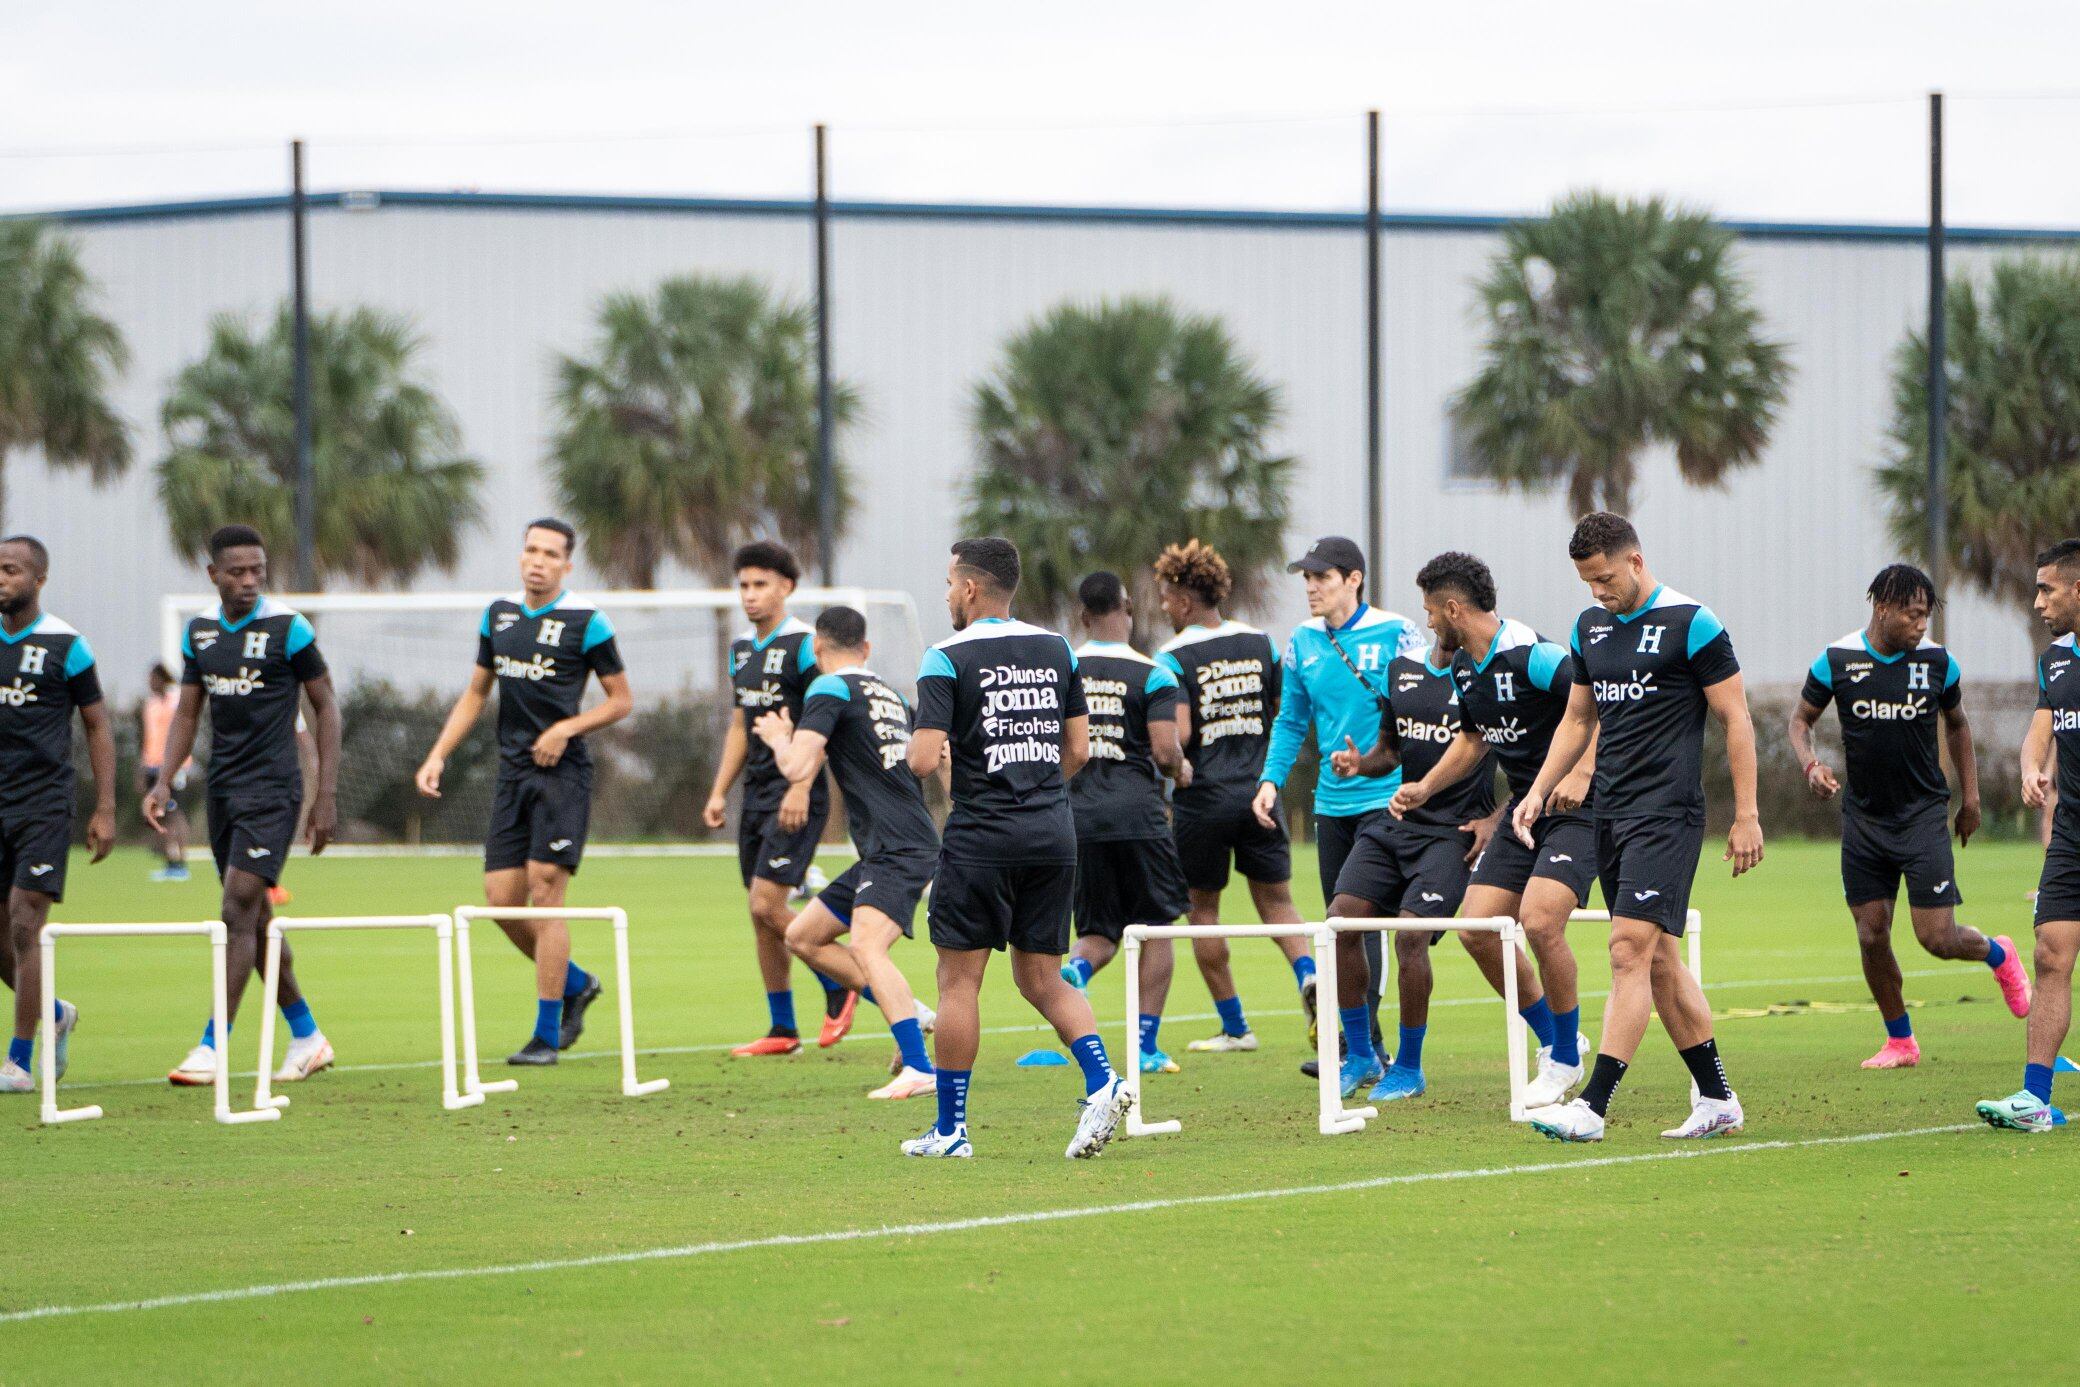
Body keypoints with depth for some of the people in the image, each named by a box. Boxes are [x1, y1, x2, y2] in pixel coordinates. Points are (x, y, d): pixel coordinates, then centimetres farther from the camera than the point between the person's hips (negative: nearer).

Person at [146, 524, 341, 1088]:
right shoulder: (199, 631, 7)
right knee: (254, 916, 9)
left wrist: (326, 795, -7)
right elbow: (187, 712, 13)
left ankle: (214, 1047, -14)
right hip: (221, 787, 6)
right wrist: (164, 783, 0)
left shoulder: (288, 628, -8)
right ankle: (306, 1036, 21)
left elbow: (326, 707, -3)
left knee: (239, 908, -13)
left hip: (272, 787, -6)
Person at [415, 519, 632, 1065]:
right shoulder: (499, 615, 11)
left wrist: (566, 729, -15)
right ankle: (576, 985, 26)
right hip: (512, 773, 6)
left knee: (545, 893, -10)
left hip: (562, 774, -6)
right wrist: (438, 755, 9)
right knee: (501, 899, 2)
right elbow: (476, 694, 19)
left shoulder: (586, 622, -6)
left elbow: (621, 699, -1)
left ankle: (546, 1035, -4)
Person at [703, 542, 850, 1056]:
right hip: (757, 795, 8)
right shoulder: (742, 649, 15)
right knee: (760, 915, 7)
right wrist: (720, 792, 17)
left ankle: (839, 985, 4)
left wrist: (800, 789, -23)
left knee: (768, 903, -16)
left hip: (796, 798, -8)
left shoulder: (804, 645, -10)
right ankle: (782, 1029, 14)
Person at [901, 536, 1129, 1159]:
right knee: (1040, 977, 13)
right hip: (1053, 833, 5)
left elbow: (924, 760, -14)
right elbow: (1077, 749, 11)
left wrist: (918, 754, 8)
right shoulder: (1056, 649, 9)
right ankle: (1102, 1082, -9)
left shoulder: (947, 659, -8)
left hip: (981, 838, -5)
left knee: (959, 980, 4)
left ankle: (950, 1128, 7)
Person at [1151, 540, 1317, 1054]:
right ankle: (1309, 974, -18)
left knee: (1202, 909, 9)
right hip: (1259, 793, 4)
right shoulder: (1260, 643, 6)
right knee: (1276, 901, 12)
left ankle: (1233, 1026, 10)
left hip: (1202, 798, -4)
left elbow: (1178, 735, -18)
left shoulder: (1174, 656, -10)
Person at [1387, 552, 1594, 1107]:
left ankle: (1565, 1060, -5)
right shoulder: (1463, 665, 8)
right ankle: (1551, 1038, 20)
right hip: (1524, 810, 9)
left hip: (1576, 809, -9)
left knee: (1539, 920, -24)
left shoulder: (1530, 655, -21)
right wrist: (1425, 787, 16)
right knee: (1477, 929, 1)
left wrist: (1581, 774, -35)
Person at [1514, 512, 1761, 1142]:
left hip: (1667, 814, -8)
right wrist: (1538, 792, 14)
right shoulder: (1589, 628, 13)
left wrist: (1746, 815, -8)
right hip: (1610, 811, 8)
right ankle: (1716, 1099, 18)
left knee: (1630, 950, -14)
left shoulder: (1692, 624, -8)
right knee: (1659, 961, 9)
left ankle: (1592, 1108, -19)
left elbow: (1736, 719, -6)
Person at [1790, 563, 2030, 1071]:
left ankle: (1999, 956, 26)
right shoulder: (1837, 661, -5)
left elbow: (1957, 724, 14)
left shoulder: (1937, 662, -3)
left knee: (1937, 937, -8)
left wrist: (1970, 796, 11)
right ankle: (1899, 1042, 17)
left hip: (1924, 814, -1)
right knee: (1871, 936, 1)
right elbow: (1801, 719, 7)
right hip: (1863, 816, 1)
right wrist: (1811, 765, -13)